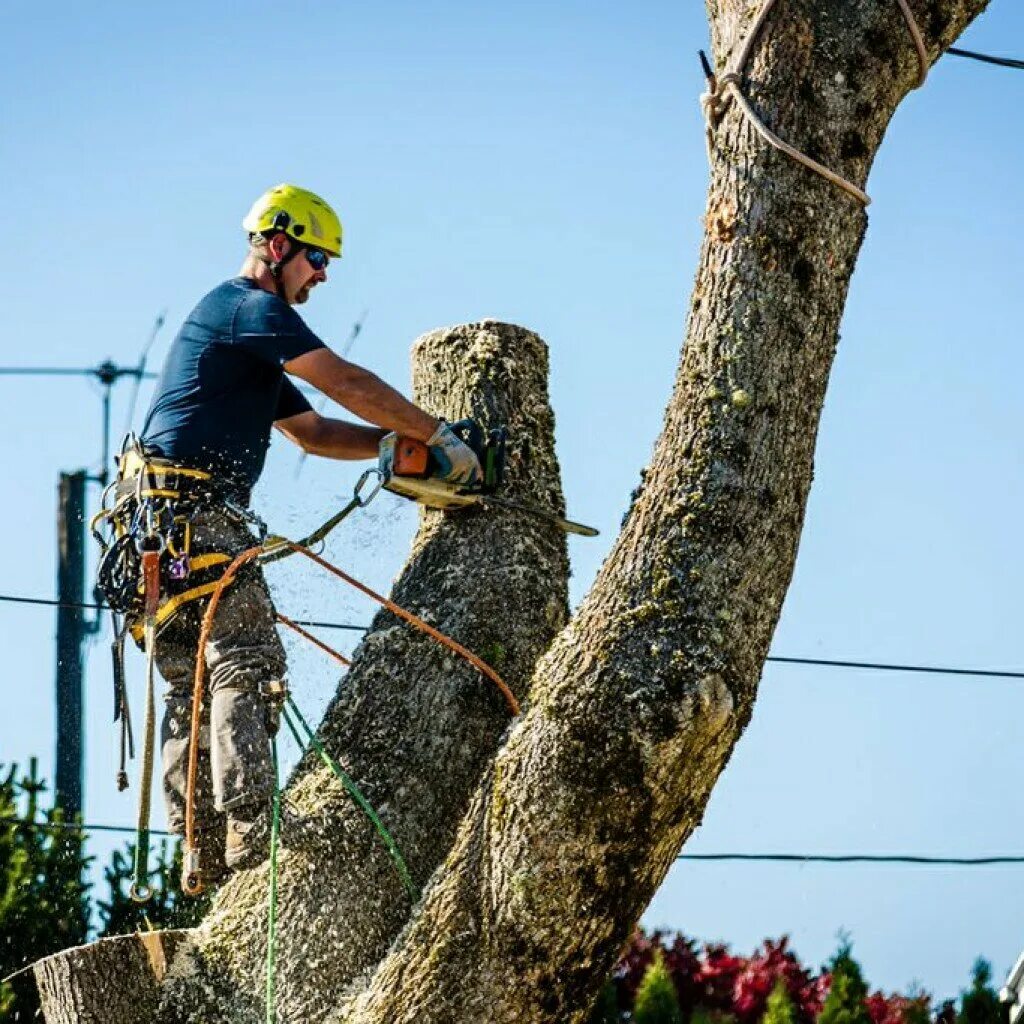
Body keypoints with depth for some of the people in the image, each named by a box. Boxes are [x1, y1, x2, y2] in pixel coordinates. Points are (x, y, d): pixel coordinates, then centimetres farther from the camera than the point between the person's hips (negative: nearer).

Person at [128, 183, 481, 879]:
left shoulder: (247, 340, 29)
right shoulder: (253, 308, -4)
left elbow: (310, 431, 31)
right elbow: (347, 385, -11)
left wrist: (396, 442, 20)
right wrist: (438, 437, -6)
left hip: (158, 531, 11)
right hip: (198, 515, -11)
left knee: (195, 688, 6)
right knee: (249, 668, -17)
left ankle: (202, 850, 1)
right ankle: (250, 837, -27)